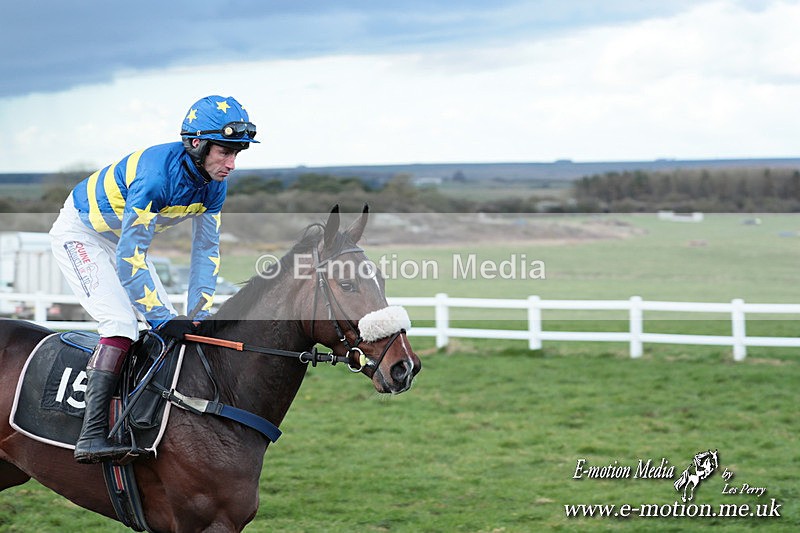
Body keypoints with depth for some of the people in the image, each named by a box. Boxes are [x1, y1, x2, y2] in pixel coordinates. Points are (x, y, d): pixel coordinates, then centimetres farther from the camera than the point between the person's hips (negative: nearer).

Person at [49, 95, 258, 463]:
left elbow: (207, 250, -3)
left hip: (122, 239, 9)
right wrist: (164, 320, -31)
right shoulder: (157, 175, -37)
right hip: (79, 234, -9)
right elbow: (130, 258, -34)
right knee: (122, 323, -23)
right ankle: (91, 436, -28)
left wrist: (196, 318, -10)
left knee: (165, 321, 4)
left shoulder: (214, 183, -12)